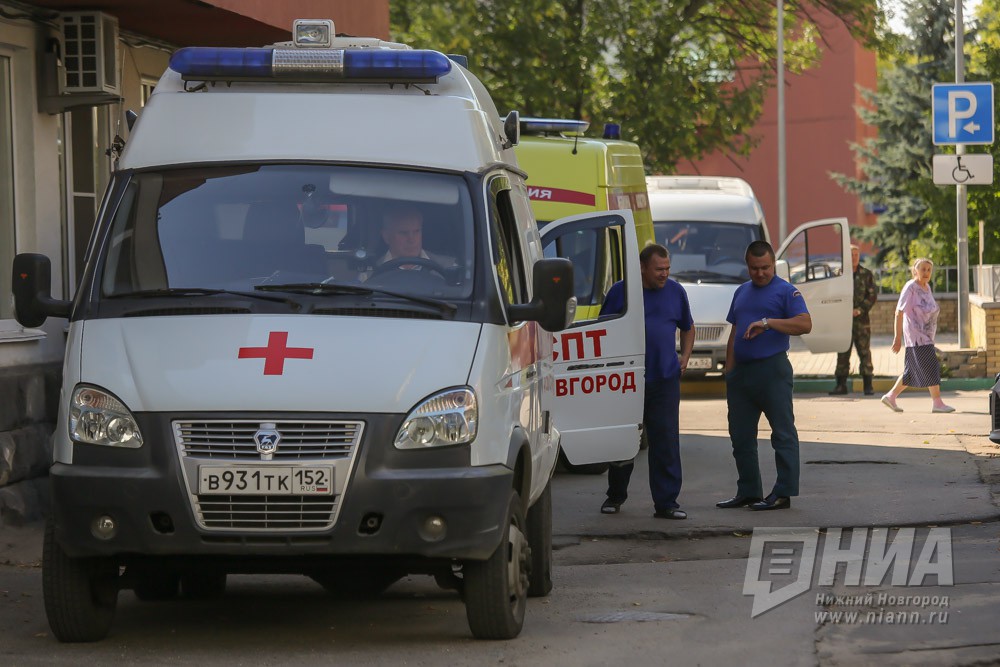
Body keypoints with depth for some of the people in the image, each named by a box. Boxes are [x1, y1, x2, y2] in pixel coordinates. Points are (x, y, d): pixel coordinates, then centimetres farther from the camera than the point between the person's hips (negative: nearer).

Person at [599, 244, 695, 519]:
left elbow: (688, 327, 24)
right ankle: (615, 496, 25)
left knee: (666, 441, -3)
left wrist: (685, 356, 9)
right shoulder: (620, 292, 0)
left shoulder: (676, 292, 10)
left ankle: (666, 502, 0)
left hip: (665, 380, 2)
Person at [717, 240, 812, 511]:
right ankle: (747, 492, 18)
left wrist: (768, 322, -23)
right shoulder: (742, 293, 19)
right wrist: (729, 369, 15)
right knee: (740, 435, 10)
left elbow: (805, 324, -16)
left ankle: (783, 493, -5)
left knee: (783, 433, -5)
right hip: (741, 372, 8)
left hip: (772, 369, -8)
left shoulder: (786, 291, -3)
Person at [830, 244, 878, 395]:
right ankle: (841, 384, 7)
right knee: (843, 353, 3)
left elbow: (872, 295, 3)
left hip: (861, 319, -1)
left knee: (864, 352, 0)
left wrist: (860, 310, -11)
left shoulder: (866, 275, 6)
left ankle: (868, 384, 4)